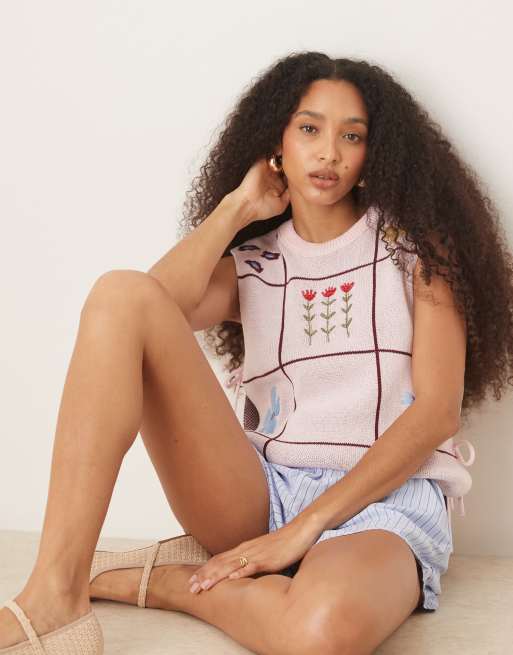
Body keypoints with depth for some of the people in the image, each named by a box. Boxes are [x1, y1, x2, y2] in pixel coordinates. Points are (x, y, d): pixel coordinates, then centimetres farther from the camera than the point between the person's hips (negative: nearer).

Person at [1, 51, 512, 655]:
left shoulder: (413, 242, 7)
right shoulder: (250, 263, 15)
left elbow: (438, 410, -4)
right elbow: (157, 306, -8)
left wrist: (305, 527, -12)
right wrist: (237, 207, 4)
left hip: (381, 501, -2)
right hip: (258, 493, 3)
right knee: (122, 294, -19)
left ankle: (155, 583, -11)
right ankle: (56, 594, -25)